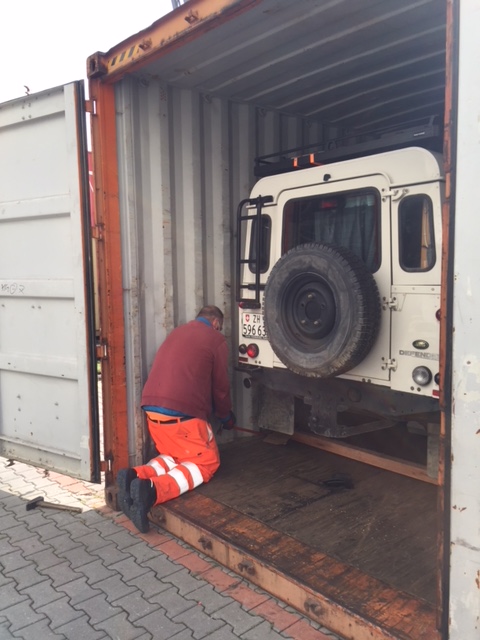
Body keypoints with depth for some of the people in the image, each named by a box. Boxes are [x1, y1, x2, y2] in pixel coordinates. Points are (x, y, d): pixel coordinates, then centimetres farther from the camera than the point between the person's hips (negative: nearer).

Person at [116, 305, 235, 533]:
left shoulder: (178, 332, 21)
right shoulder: (216, 340, 2)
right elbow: (220, 386, 7)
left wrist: (215, 412, 38)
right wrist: (226, 416, 27)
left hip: (152, 407, 7)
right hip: (182, 411, -7)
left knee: (175, 456, 25)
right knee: (206, 462, 8)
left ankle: (135, 476, -4)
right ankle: (153, 490, -18)